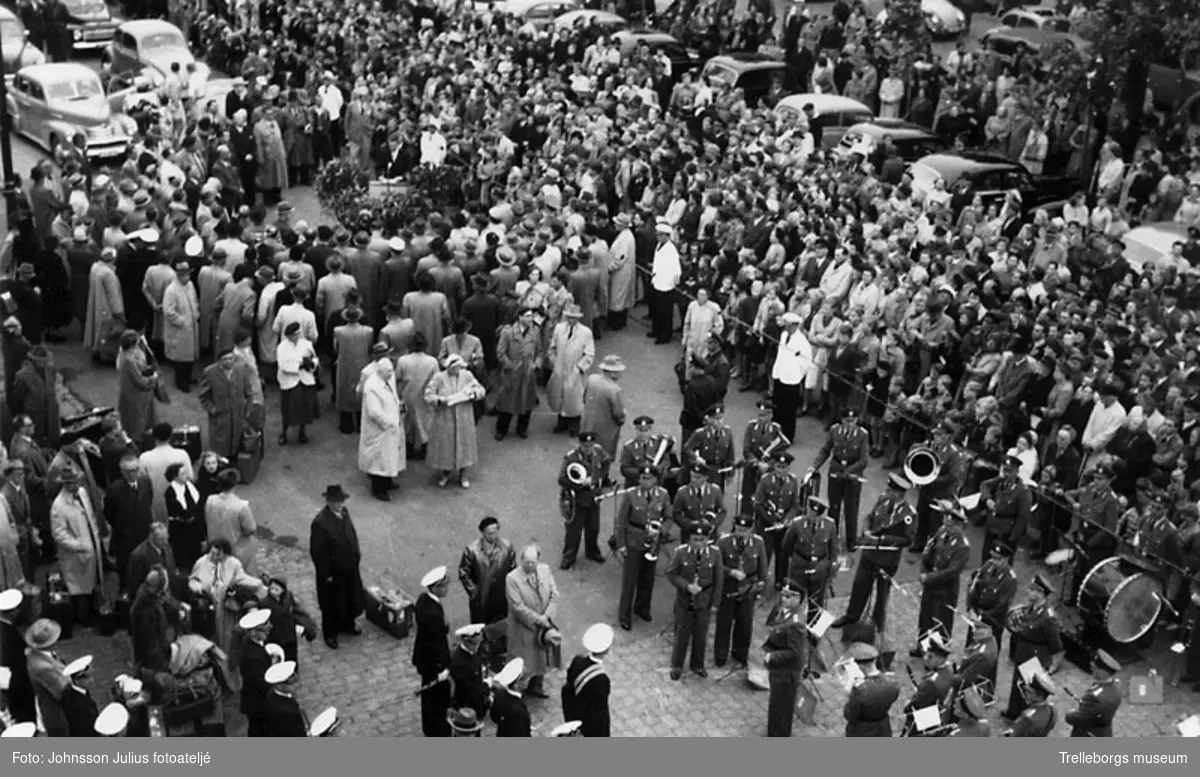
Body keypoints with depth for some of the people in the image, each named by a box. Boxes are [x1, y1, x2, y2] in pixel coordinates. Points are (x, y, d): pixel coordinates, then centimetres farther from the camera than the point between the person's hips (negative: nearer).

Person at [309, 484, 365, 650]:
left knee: (352, 598, 24)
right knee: (332, 604, 13)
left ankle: (347, 625, 48)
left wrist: (356, 553, 9)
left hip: (350, 567, 7)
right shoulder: (320, 523, -28)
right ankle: (330, 634, 35)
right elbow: (317, 552, -22)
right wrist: (326, 574, -17)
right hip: (333, 571, -7)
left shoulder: (344, 512, -6)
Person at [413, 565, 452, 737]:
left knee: (429, 692, 26)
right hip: (433, 660, -9)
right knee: (439, 696, 10)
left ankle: (429, 728, 45)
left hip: (423, 655, 9)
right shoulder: (433, 613, -35)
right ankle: (439, 732, 27)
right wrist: (444, 667, -18)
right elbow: (437, 642, -28)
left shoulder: (423, 598, -7)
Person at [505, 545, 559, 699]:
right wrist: (538, 619, -20)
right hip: (523, 627, -5)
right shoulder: (512, 578, -22)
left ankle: (536, 686, 42)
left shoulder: (545, 569, -7)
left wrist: (546, 616, -16)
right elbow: (518, 606, -22)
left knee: (542, 657, 21)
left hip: (543, 623, 5)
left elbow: (554, 595, -4)